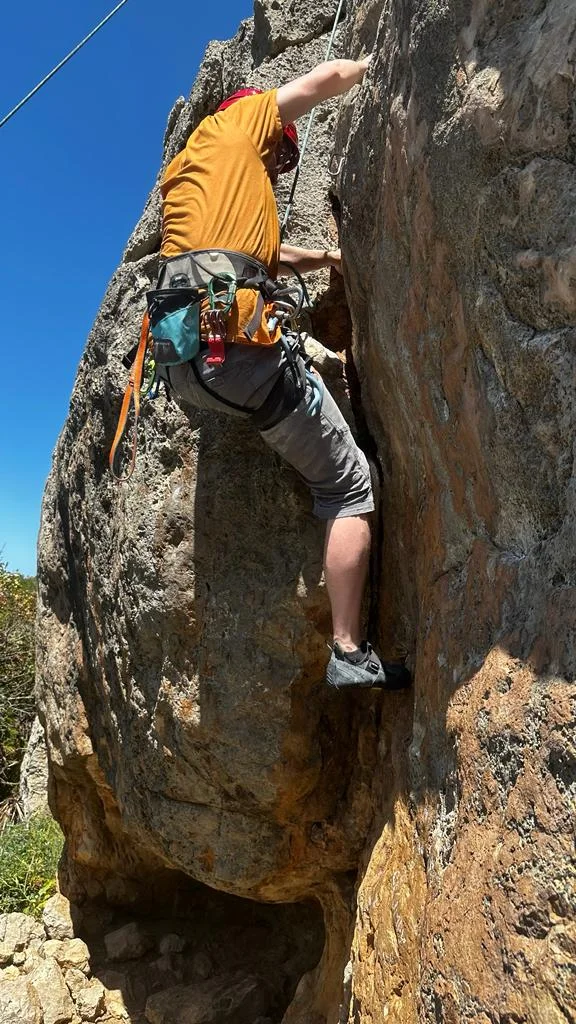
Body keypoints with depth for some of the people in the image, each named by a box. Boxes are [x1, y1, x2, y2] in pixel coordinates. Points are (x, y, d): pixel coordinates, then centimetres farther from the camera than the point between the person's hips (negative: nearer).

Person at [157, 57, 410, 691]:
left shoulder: (180, 172, 35)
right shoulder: (236, 122, 15)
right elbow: (330, 77, 18)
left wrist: (334, 258, 39)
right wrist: (369, 65, 39)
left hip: (181, 364, 8)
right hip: (232, 337, -8)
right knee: (349, 485, 0)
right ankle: (350, 653, 1)